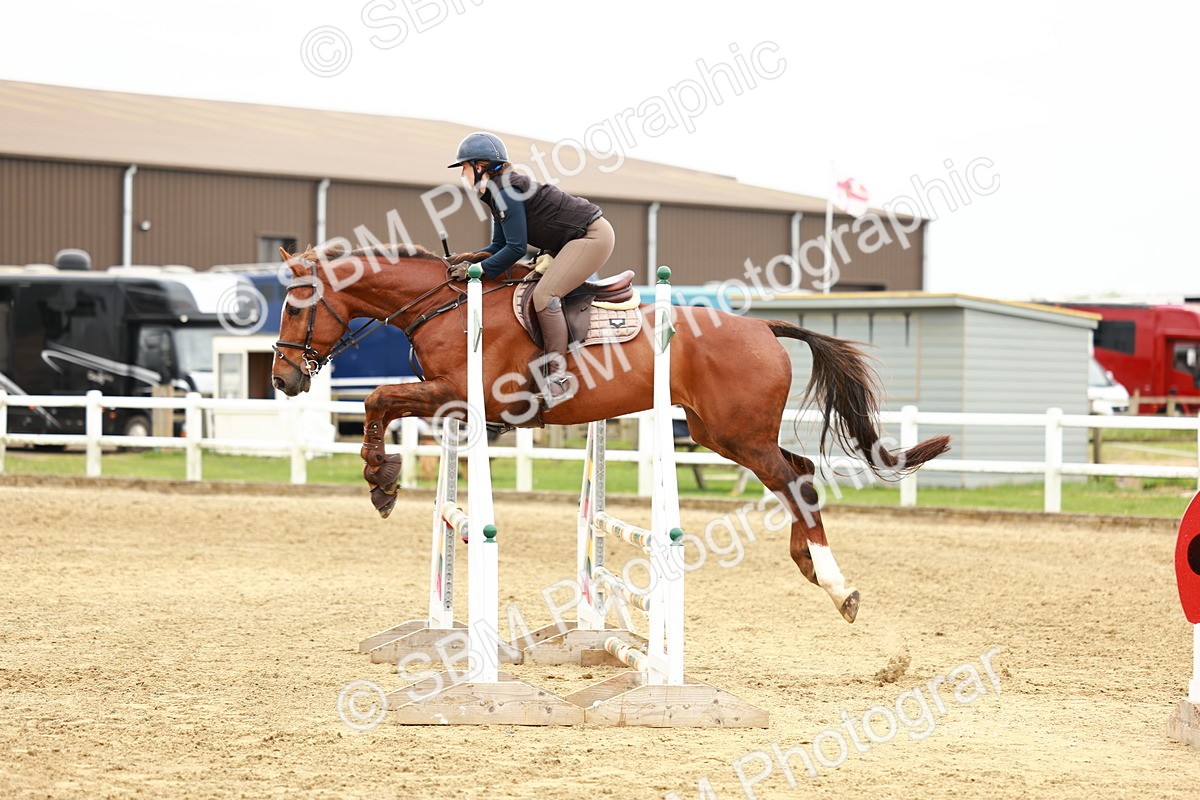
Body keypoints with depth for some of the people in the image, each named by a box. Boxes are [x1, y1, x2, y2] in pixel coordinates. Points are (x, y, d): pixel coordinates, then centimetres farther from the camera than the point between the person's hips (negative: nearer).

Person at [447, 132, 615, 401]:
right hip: (575, 239, 11)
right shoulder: (496, 192, 11)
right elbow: (500, 245, 15)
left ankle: (558, 377, -18)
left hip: (592, 235, -11)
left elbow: (516, 248, -22)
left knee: (544, 295, -20)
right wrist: (471, 257, 0)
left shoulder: (506, 190, -20)